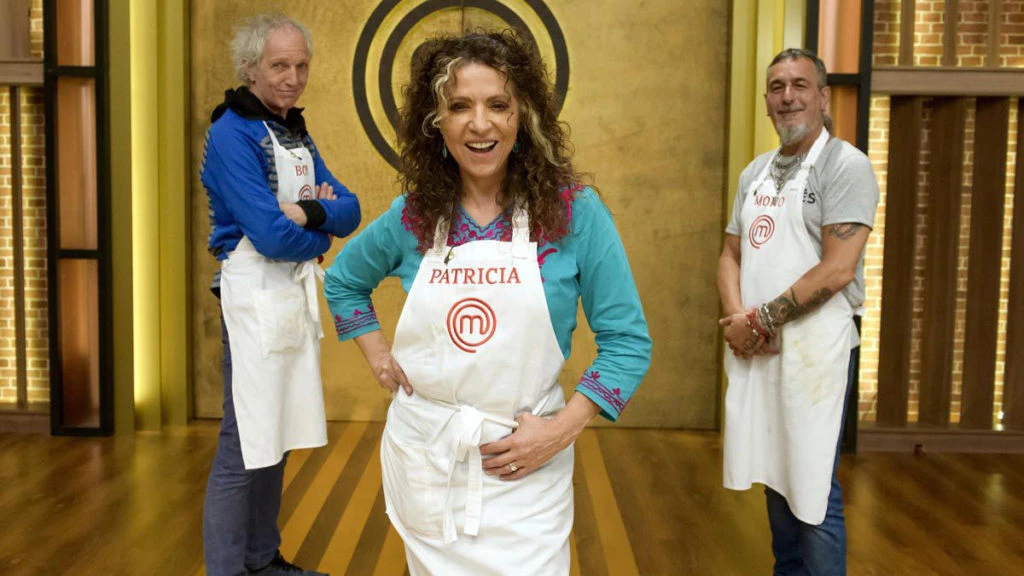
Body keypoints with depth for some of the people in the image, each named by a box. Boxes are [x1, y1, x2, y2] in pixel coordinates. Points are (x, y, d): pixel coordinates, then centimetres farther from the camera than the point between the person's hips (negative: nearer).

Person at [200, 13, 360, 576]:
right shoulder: (233, 134, -13)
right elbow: (272, 235, -21)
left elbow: (350, 211, 4)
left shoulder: (297, 132, 13)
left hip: (300, 294, 9)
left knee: (278, 438, 16)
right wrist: (324, 229, -4)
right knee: (244, 445, -2)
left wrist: (311, 210, -16)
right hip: (256, 296, -8)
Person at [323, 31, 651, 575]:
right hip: (422, 458, 3)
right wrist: (378, 355, 6)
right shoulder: (411, 218, -1)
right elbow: (342, 281, 18)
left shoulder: (574, 212, -9)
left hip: (524, 465, -2)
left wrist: (563, 428, -15)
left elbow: (627, 340, -6)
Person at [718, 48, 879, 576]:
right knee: (775, 478, 17)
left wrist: (762, 319, -13)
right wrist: (738, 317, -4)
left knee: (813, 493, -1)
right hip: (756, 351, 7)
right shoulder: (756, 172, 13)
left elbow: (837, 270, -16)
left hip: (813, 350, -6)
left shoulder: (845, 165, -8)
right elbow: (730, 254, 14)